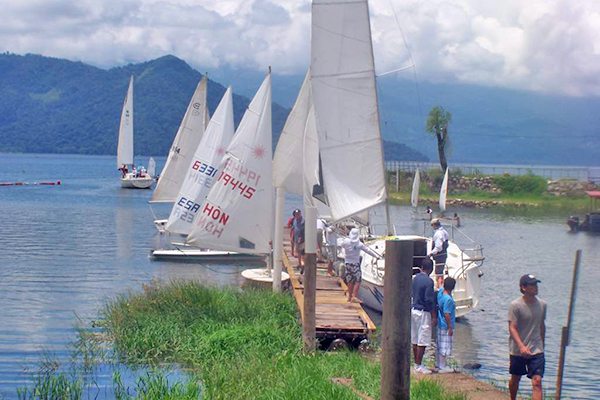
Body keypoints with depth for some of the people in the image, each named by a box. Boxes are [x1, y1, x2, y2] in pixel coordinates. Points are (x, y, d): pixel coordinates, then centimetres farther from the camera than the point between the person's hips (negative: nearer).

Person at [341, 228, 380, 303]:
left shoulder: (346, 241, -7)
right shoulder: (359, 244, -11)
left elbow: (342, 245, 15)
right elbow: (368, 250, -5)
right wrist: (376, 256, 3)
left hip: (348, 263, 4)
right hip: (355, 264, -4)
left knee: (350, 280, 14)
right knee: (358, 280, -2)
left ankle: (350, 297, 20)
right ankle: (354, 297, -11)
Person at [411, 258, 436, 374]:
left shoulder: (415, 278, 7)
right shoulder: (428, 281, -17)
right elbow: (429, 300, -19)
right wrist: (434, 316, -12)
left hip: (414, 310, 8)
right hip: (423, 312, -8)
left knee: (415, 339, 13)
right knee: (422, 341, -3)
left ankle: (417, 363, 20)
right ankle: (418, 366, -1)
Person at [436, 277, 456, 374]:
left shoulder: (440, 292, -1)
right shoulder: (448, 299, -23)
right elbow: (446, 314, -22)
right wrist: (450, 327, -16)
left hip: (440, 325, 9)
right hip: (446, 326, -9)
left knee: (440, 346, 16)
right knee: (444, 347, -1)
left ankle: (439, 365, 25)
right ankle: (442, 367, 6)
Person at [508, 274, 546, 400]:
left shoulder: (542, 304, 2)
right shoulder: (515, 306, -13)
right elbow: (512, 328, -17)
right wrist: (521, 346, -30)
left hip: (537, 351, 2)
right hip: (518, 350, -2)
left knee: (537, 382, -10)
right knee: (515, 379, 16)